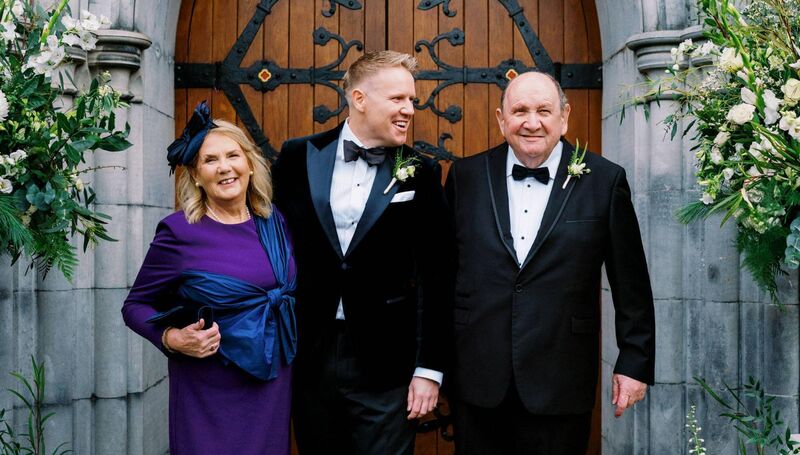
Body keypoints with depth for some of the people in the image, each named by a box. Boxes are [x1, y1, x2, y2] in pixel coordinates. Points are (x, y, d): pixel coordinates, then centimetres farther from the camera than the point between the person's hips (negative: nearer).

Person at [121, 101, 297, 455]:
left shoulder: (273, 221, 3)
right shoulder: (180, 231, -12)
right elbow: (135, 305, -3)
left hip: (274, 387, 5)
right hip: (210, 395, -5)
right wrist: (171, 339, -20)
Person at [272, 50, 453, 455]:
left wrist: (430, 368, -4)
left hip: (384, 365, -1)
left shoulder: (421, 174, -1)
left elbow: (435, 277, -1)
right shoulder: (298, 157, 2)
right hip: (307, 358, 2)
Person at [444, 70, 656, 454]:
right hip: (477, 383, 2)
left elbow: (631, 283, 2)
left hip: (560, 388, -1)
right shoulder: (466, 176, 4)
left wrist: (635, 362, 2)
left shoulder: (604, 180, -1)